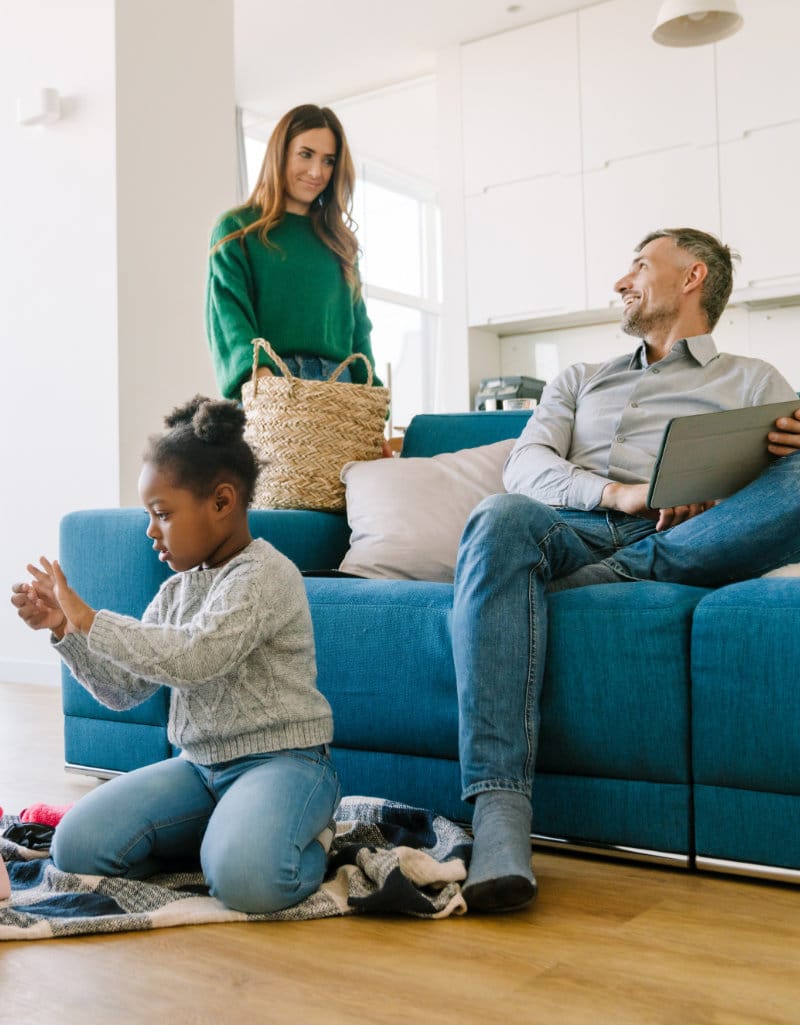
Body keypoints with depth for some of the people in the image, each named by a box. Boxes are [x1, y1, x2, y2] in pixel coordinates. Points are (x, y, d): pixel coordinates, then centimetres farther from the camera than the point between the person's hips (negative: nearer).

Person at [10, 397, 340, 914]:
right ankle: (228, 829, 7)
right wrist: (65, 630, -1)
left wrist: (89, 619, -20)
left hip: (282, 758, -7)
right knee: (76, 846, -10)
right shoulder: (177, 589, 11)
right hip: (200, 764, 7)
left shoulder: (266, 575, -14)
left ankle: (308, 843, 0)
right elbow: (125, 689, 14)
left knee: (245, 878, -35)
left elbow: (195, 657, -28)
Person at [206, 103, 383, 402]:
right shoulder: (237, 229, 7)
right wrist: (256, 370, -27)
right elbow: (227, 309, -8)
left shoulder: (338, 240, 21)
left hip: (338, 389, 4)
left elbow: (357, 323, 17)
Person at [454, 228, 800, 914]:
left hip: (690, 544, -1)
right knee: (502, 517, -35)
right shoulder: (579, 381, 32)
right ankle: (499, 812, -43)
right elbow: (526, 468, 13)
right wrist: (621, 493, -7)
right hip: (573, 529, 2)